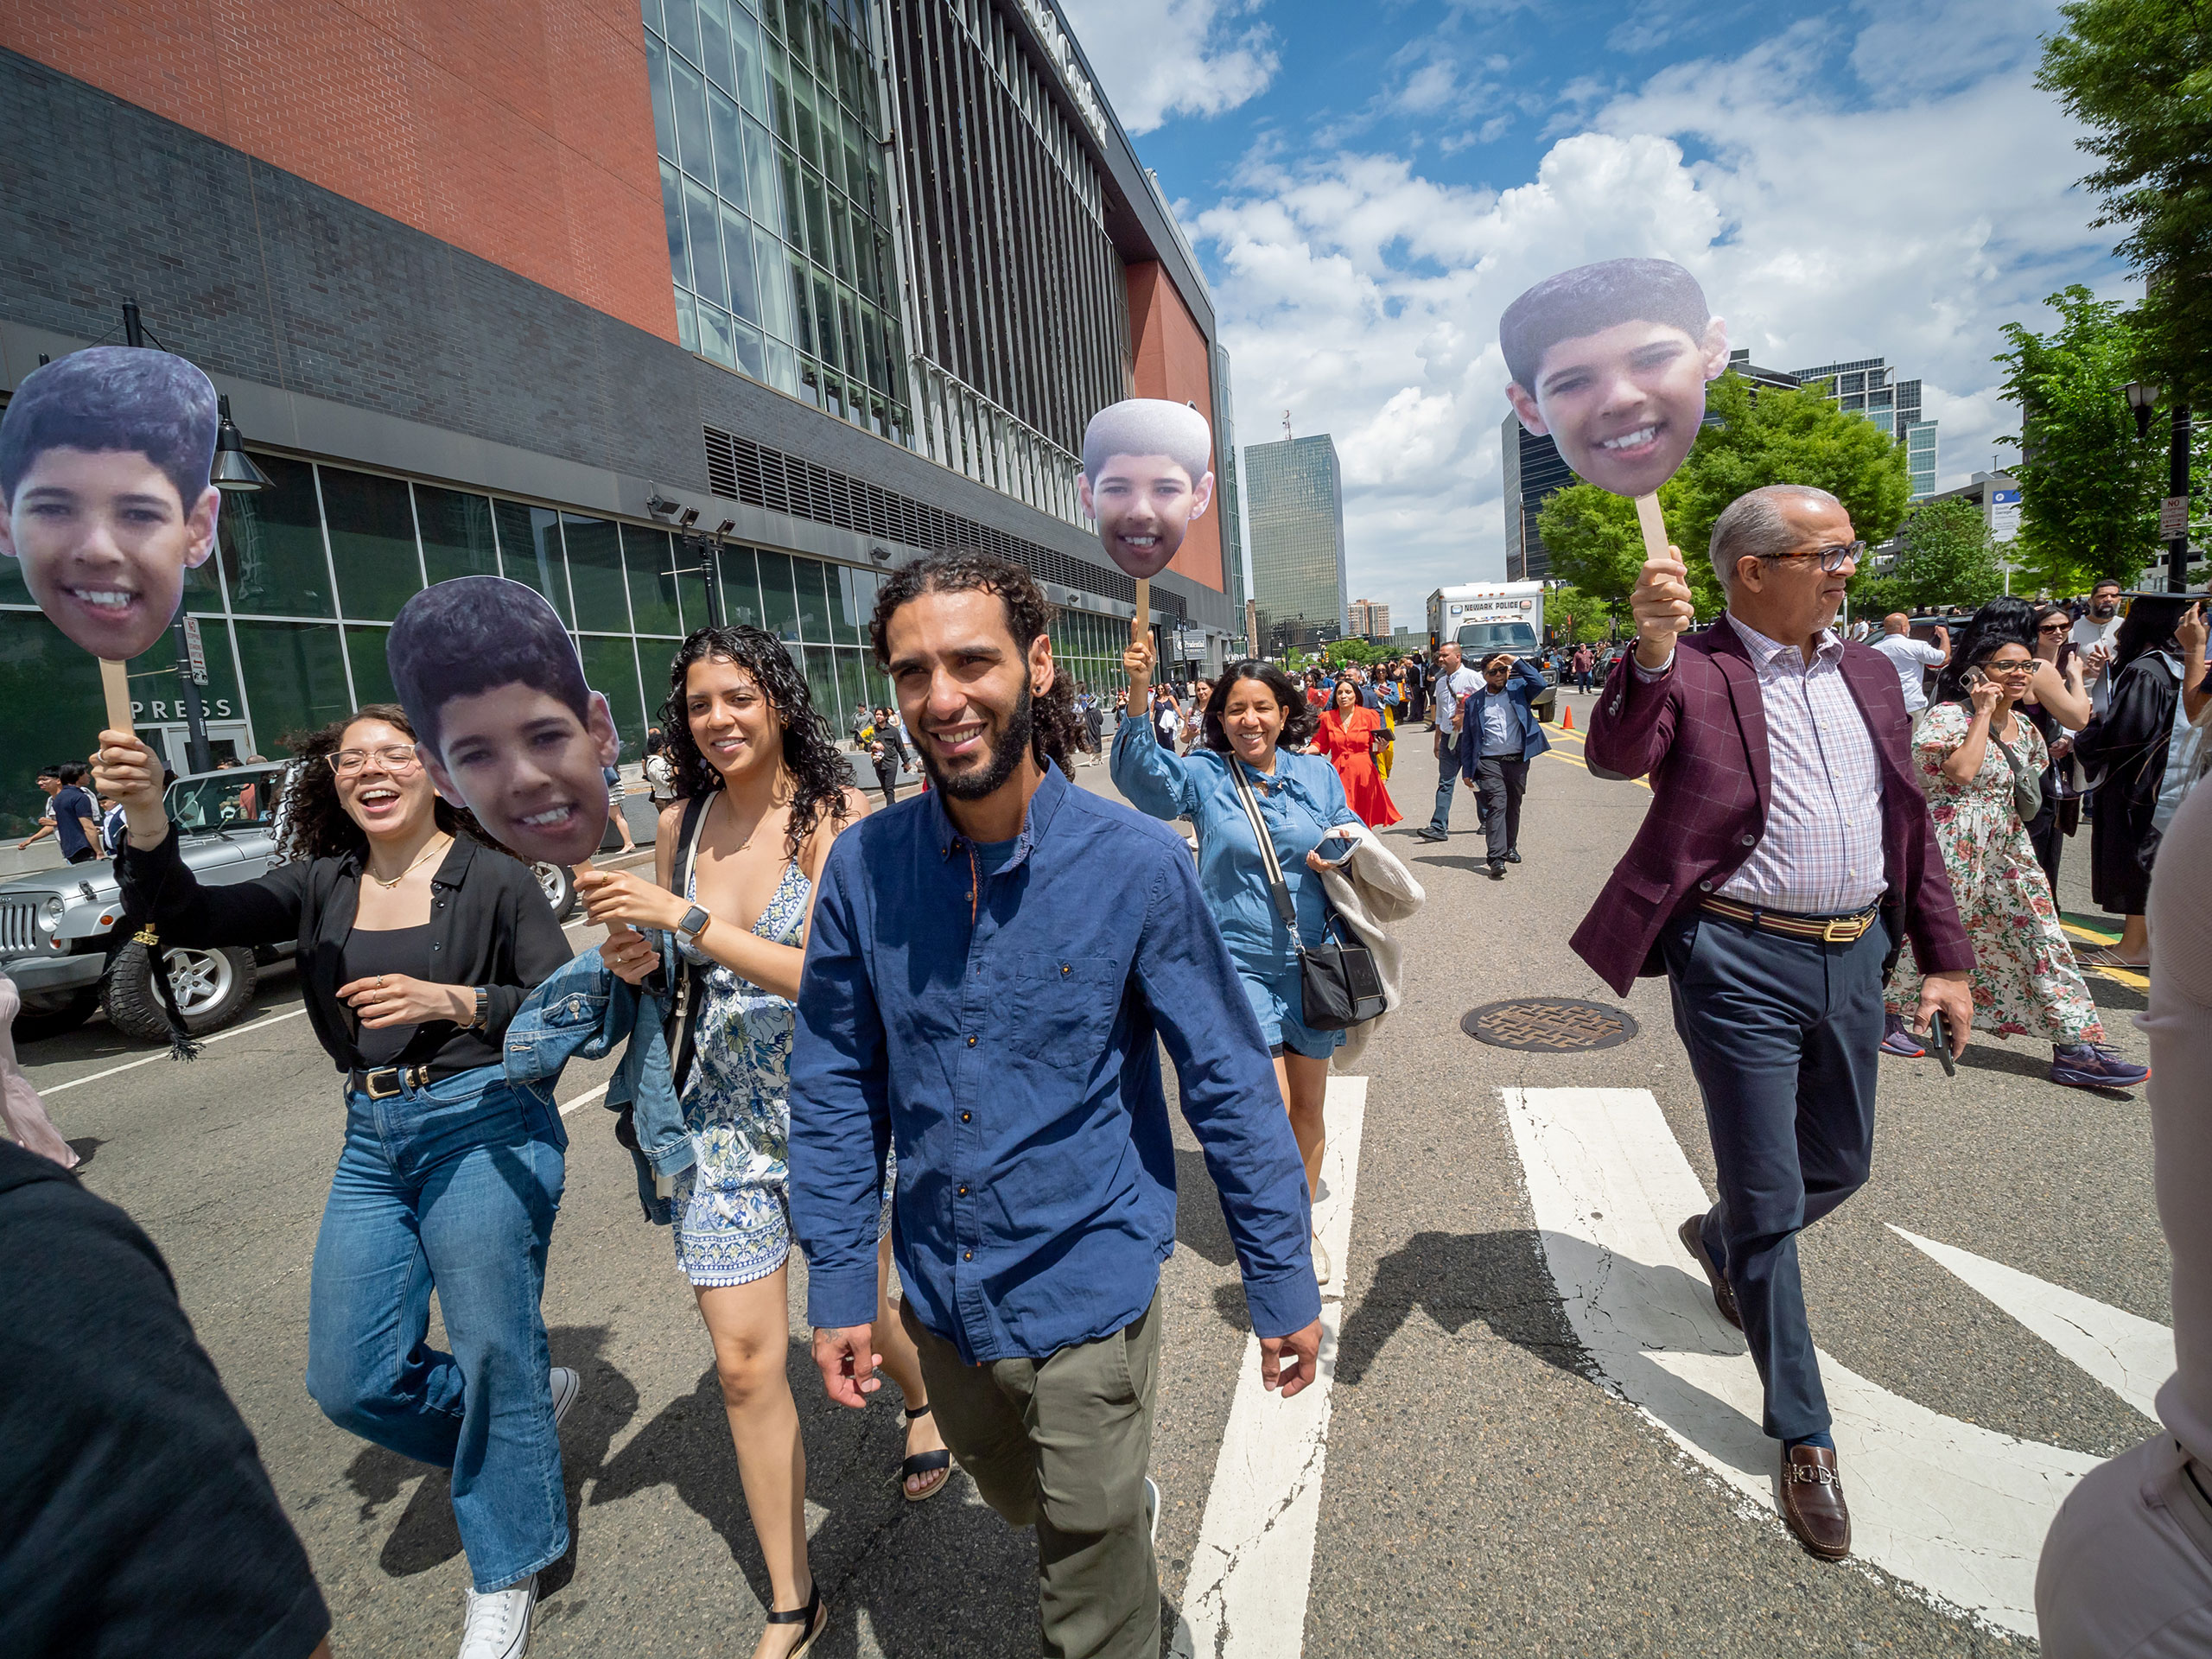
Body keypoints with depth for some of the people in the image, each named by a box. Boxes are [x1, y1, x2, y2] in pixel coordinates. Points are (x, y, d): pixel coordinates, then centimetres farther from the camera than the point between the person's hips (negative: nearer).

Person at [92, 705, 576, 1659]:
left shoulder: (493, 879, -7)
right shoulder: (321, 884, 7)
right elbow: (190, 917, -6)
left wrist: (453, 1000, -24)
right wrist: (146, 821, -22)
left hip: (484, 1128, -5)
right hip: (373, 1144, 6)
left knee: (493, 1354, 2)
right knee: (352, 1383, 8)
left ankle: (506, 1576, 27)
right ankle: (532, 1400, 35)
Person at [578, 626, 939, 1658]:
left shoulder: (837, 816, -14)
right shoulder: (680, 826, 0)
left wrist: (686, 917, -27)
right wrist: (637, 960, -7)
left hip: (835, 1102, -3)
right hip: (723, 1117, 4)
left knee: (859, 1313, 18)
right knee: (744, 1365, 7)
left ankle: (922, 1402, 55)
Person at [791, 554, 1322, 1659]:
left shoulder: (1137, 864, -20)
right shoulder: (862, 866, -11)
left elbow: (1228, 1084, -11)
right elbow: (837, 1083, -2)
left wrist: (1282, 1280, -5)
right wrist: (837, 1283, 0)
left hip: (1085, 1294, -4)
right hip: (939, 1291, 5)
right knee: (1016, 1502, 32)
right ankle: (1131, 1504, 63)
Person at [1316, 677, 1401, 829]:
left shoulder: (1368, 715, 3)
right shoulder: (1328, 718, 6)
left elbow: (1376, 749, 5)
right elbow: (1321, 745, 13)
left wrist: (1381, 746, -16)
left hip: (1363, 774, -1)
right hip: (1339, 774, 1)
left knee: (1363, 819, 4)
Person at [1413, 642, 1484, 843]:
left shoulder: (1472, 677, -5)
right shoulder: (1441, 682, 14)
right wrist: (1437, 741, 19)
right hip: (1448, 736, 5)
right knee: (1445, 783, -2)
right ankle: (1438, 827, -7)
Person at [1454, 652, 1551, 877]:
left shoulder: (1518, 689, 9)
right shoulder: (1474, 702, 8)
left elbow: (1539, 683, -14)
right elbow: (1467, 738, 8)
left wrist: (1516, 662, -9)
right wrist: (1467, 770, 4)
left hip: (1518, 760, 2)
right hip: (1489, 763, -2)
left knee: (1513, 806, 13)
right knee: (1496, 806, -13)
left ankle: (1510, 847, 30)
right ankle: (1497, 857, -18)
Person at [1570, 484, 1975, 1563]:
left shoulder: (1868, 673, 12)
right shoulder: (1690, 671, -8)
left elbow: (1911, 825, 14)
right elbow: (1617, 756, -28)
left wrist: (1944, 959, 11)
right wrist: (1652, 652, -43)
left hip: (1853, 957, 7)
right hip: (1740, 961, -6)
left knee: (1840, 1167, 22)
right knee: (1770, 1201, 5)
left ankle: (1716, 1240, 53)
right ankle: (1804, 1439, 24)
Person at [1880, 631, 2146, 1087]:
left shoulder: (2024, 725, 14)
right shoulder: (1948, 715, -9)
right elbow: (1962, 770, -26)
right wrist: (1983, 714, -18)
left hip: (2009, 847, 8)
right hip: (1953, 844, -7)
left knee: (2041, 934, 3)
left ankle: (2074, 1049, 7)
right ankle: (1887, 1013, 22)